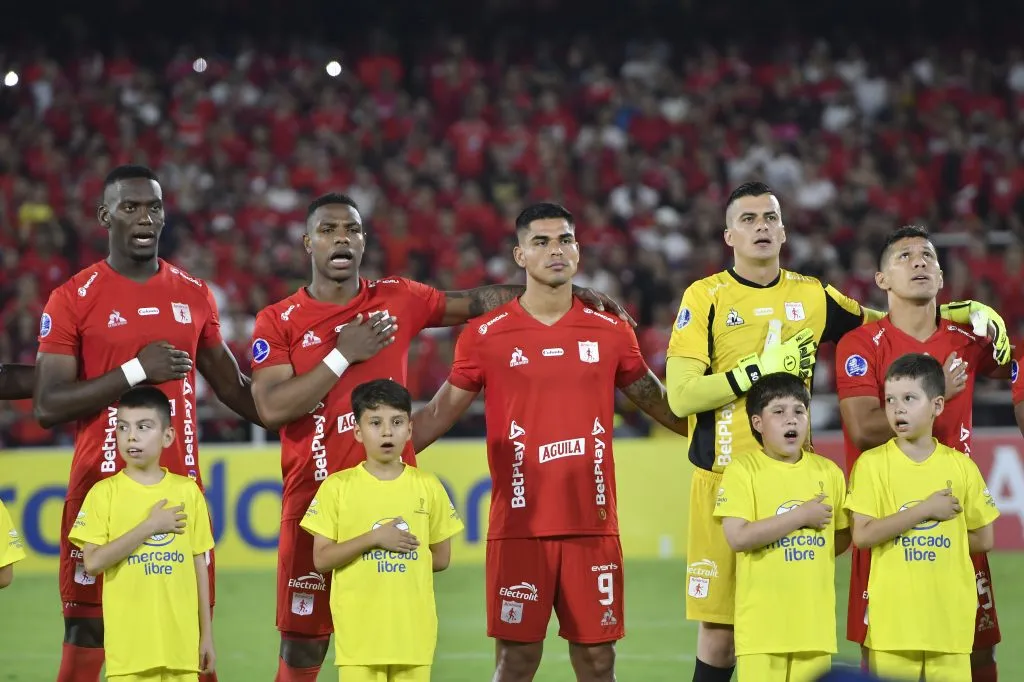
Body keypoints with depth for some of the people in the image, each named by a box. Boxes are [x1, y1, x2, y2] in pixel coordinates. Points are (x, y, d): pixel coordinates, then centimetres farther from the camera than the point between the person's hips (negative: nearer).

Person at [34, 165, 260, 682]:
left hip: (181, 485, 4)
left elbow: (232, 387, 22)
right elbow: (47, 407, -9)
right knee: (89, 632, -2)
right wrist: (135, 370, -15)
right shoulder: (74, 300, -3)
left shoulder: (194, 296, 10)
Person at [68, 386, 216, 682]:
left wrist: (207, 633, 10)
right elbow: (93, 563, -11)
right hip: (130, 642, -2)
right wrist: (149, 526, -13)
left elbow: (198, 564, 11)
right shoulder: (105, 492, -1)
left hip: (180, 640, 2)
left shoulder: (188, 491, 6)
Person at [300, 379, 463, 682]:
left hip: (413, 628, 2)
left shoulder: (427, 486, 6)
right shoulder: (337, 487, -1)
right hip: (359, 629, -2)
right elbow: (321, 559, -4)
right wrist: (373, 539, -14)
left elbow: (441, 558, 13)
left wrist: (403, 558, 1)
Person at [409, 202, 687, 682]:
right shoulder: (487, 335, 2)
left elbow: (661, 405, 18)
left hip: (594, 525, 2)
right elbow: (439, 415, 8)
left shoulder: (610, 332, 8)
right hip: (519, 528, -2)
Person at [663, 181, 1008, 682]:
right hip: (723, 477, -3)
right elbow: (679, 396, -9)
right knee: (719, 629, -2)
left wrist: (970, 310, 14)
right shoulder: (706, 298, -1)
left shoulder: (811, 296, 10)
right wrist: (760, 368, -14)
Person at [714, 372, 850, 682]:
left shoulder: (828, 471, 7)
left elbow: (843, 536, 18)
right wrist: (801, 516, -13)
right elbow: (738, 537, -16)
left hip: (814, 618, 4)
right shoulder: (744, 469, -5)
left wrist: (807, 558, 6)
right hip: (763, 619, -4)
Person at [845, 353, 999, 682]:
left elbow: (983, 539, 9)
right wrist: (924, 511, -12)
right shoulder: (872, 463, -1)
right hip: (893, 617, -2)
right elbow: (863, 535, -10)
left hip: (949, 616, 2)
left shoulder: (961, 466, 4)